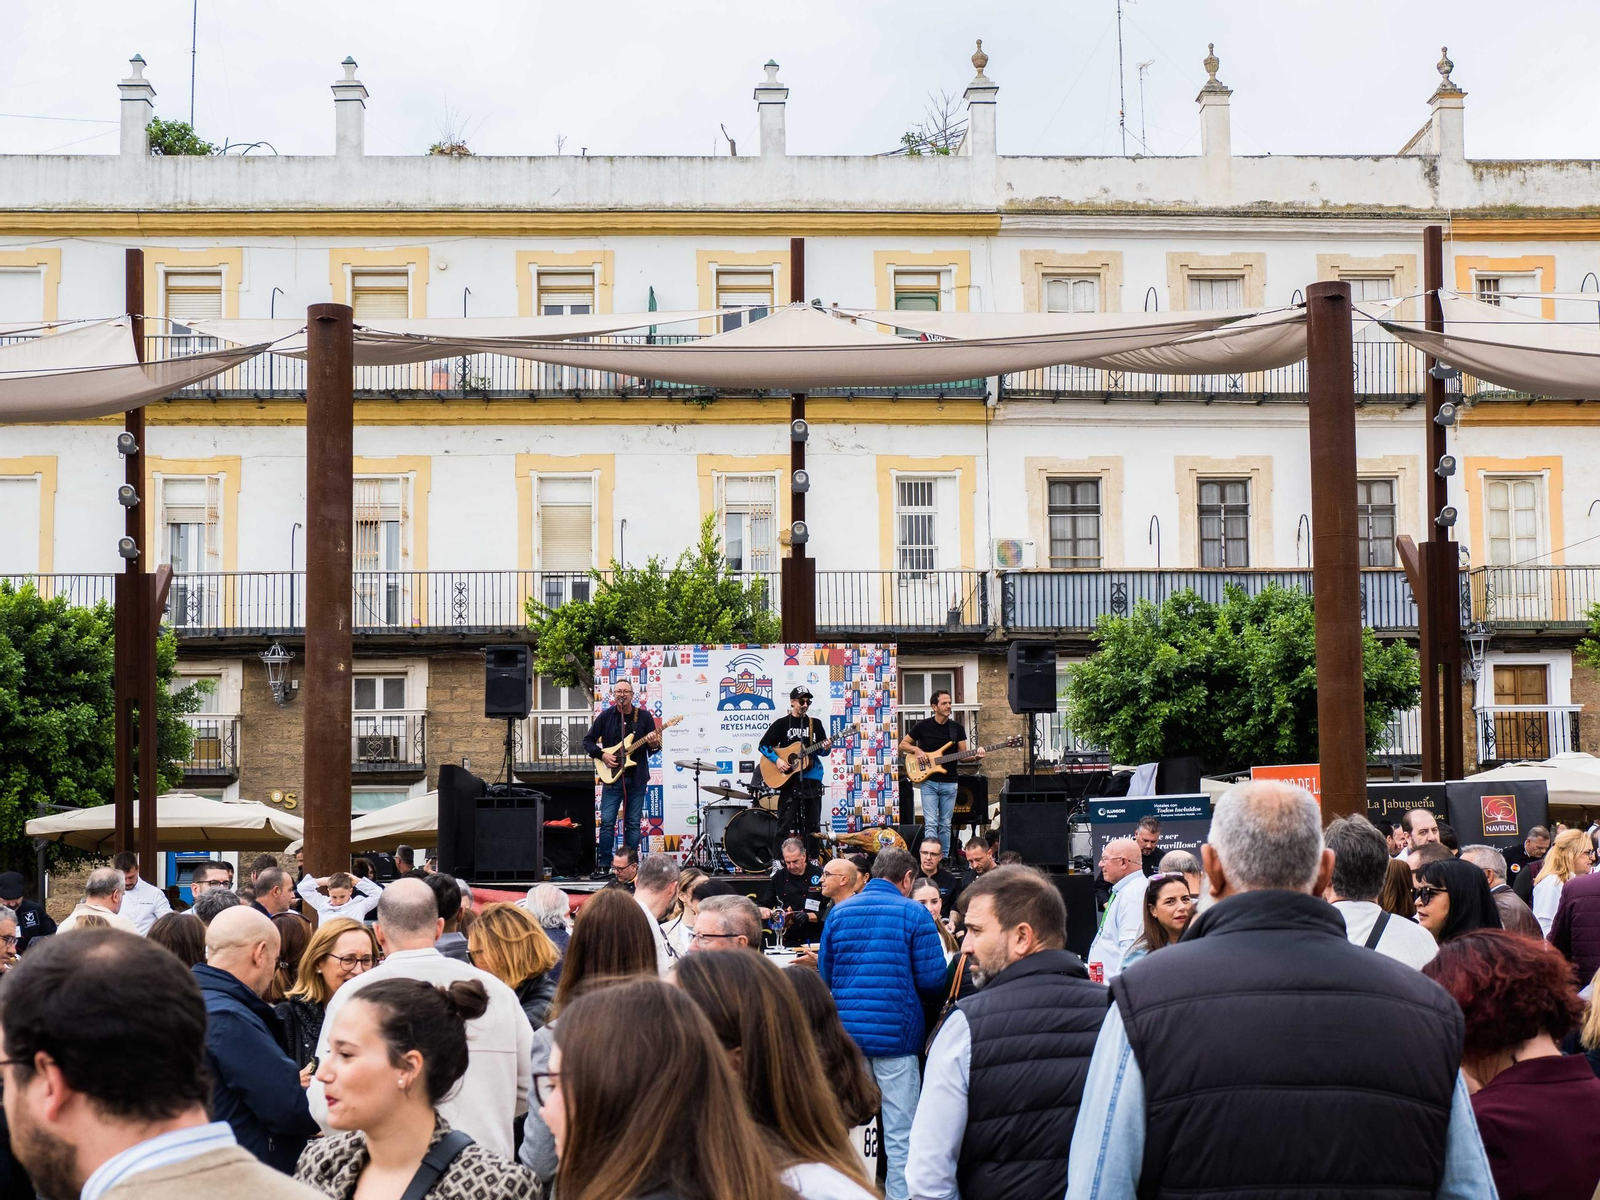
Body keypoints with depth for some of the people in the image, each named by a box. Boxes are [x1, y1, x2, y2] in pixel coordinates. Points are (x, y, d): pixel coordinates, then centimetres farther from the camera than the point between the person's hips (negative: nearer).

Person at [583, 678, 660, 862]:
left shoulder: (644, 716, 4)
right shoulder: (606, 716, 3)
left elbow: (655, 746, 6)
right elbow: (588, 740, 8)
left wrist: (653, 743, -18)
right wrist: (602, 755, -7)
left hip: (636, 778, 1)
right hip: (612, 777, -1)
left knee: (633, 824, 5)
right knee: (607, 822, -4)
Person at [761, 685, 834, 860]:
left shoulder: (815, 724, 12)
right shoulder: (781, 724, 2)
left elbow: (822, 751, 15)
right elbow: (763, 746, 2)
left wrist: (826, 749, -8)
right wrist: (777, 760, -11)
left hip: (812, 779, 3)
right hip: (789, 779, -3)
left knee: (812, 824, 5)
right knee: (785, 823, -5)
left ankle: (813, 861, 10)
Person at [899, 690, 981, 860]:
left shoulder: (957, 728, 6)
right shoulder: (923, 726, -1)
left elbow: (962, 754, 7)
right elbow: (903, 745, 8)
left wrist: (975, 756, -13)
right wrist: (916, 750, -11)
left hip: (949, 783, 3)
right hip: (928, 782, -3)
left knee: (945, 825, 8)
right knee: (931, 823, -12)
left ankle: (944, 859, 17)